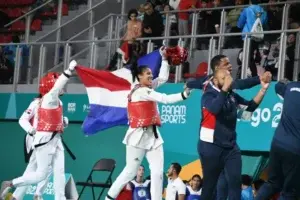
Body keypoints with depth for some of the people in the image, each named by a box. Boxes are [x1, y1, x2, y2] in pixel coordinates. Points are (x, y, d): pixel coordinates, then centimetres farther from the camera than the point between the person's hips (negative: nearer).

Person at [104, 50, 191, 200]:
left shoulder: (146, 88, 11)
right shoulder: (141, 91, -15)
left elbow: (163, 77, 15)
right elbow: (165, 99, -20)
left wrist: (164, 59, 11)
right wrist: (183, 95, -25)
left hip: (153, 135, 8)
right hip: (139, 136, -8)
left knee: (158, 171, -3)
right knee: (131, 171, 0)